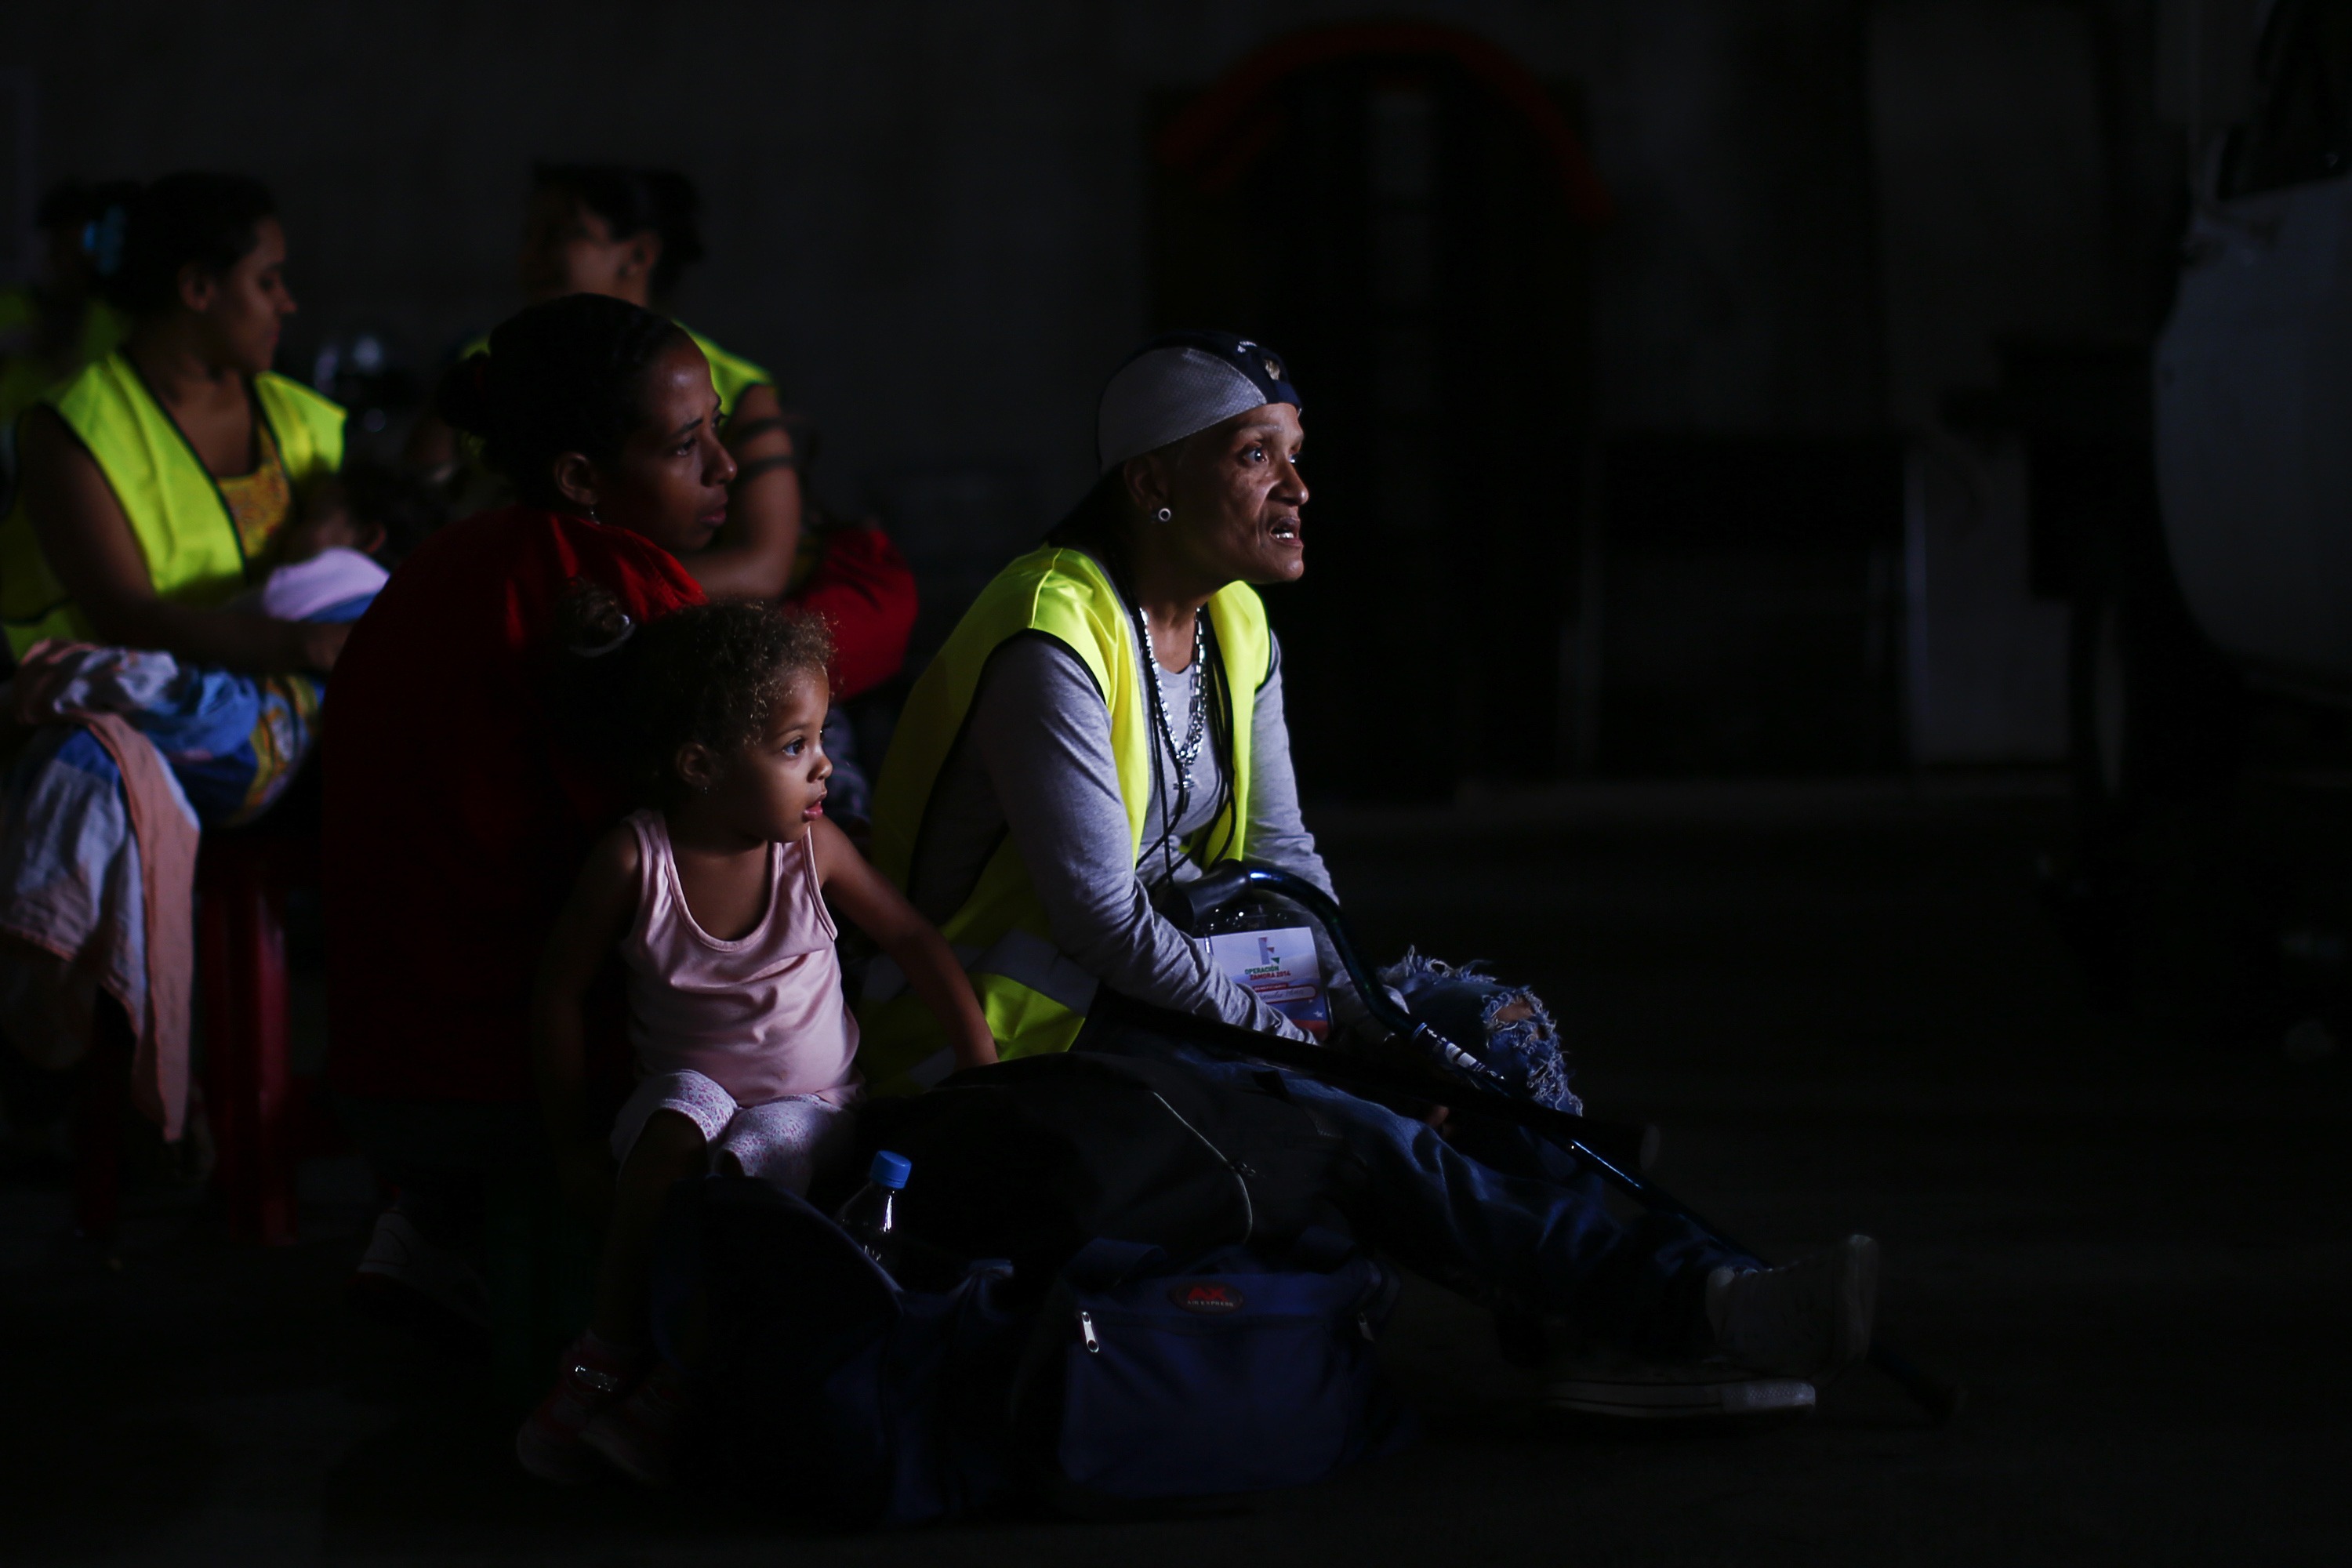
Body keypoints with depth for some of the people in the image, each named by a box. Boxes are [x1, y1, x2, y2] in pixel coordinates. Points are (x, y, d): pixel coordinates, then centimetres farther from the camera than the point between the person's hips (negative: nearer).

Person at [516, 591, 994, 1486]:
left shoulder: (811, 849, -9)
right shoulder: (633, 862, -14)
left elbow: (914, 943, 3)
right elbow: (562, 989, -4)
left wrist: (985, 1073, -1)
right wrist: (571, 1142, -3)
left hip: (804, 1099, 0)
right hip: (690, 1083, 0)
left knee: (751, 1165, -32)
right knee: (673, 1135, -34)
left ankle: (683, 1382, -21)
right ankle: (608, 1354, -19)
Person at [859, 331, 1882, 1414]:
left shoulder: (1236, 625, 9)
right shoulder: (1053, 641, -20)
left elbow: (1281, 860, 13)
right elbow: (1101, 919, -22)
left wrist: (1368, 1019, -2)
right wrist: (1285, 1030, -16)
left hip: (1146, 996, 9)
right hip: (1015, 1038, -9)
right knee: (1364, 1143, -27)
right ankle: (1691, 1311, -36)